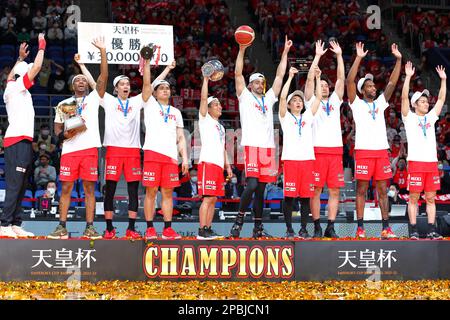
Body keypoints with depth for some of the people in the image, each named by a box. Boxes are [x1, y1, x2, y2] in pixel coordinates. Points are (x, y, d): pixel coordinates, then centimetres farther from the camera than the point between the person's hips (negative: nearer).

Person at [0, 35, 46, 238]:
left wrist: (20, 58, 45)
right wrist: (41, 47, 2)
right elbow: (37, 67, -10)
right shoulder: (16, 86, -6)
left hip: (23, 141, 10)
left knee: (21, 185, 9)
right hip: (18, 140, -10)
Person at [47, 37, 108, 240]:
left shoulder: (93, 98, 12)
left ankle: (89, 227, 1)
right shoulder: (63, 104, 17)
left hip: (89, 148, -1)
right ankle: (62, 227, 3)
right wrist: (65, 134, -7)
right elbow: (57, 129, 16)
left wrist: (102, 51, -6)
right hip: (69, 149, 1)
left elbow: (103, 77, 0)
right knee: (66, 188, 1)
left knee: (89, 188, -1)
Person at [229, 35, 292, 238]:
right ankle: (239, 221, -8)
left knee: (261, 188, 6)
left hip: (268, 147, 5)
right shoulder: (245, 97, 10)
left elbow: (279, 76, 21)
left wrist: (285, 53, 17)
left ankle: (258, 227, 8)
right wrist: (242, 51, -7)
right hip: (251, 146, -5)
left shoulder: (269, 99, 22)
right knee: (252, 184, -18)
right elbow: (238, 74, 0)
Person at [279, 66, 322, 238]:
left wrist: (317, 78, 7)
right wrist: (290, 77, -7)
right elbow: (282, 97, -6)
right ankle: (289, 229, 2)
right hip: (290, 159, -3)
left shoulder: (308, 116, 17)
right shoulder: (285, 117, 8)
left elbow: (318, 97, 13)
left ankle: (303, 229, 7)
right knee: (289, 195, -4)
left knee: (306, 196, 2)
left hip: (307, 159, 3)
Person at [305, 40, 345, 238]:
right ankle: (317, 227, 3)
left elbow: (341, 78, 12)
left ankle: (330, 227, 5)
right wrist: (317, 56, -3)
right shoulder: (312, 102, 10)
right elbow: (310, 79, -1)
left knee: (334, 191, 1)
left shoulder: (335, 101, 19)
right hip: (317, 150, -3)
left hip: (336, 150, 3)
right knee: (316, 190, -2)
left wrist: (339, 55, 6)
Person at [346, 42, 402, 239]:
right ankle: (360, 228, 1)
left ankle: (386, 227, 5)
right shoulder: (357, 104, 4)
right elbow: (350, 81, -8)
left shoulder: (380, 103, 17)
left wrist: (398, 60, 4)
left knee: (382, 190, 5)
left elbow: (392, 83, 12)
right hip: (363, 150, -4)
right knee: (361, 189, -1)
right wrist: (359, 58, -14)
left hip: (381, 151, 4)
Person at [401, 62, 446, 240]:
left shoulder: (430, 117, 17)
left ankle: (431, 230, 7)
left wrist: (443, 80, 10)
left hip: (432, 162, 5)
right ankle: (414, 230, 0)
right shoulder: (409, 117, 3)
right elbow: (404, 98, -8)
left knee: (431, 198, 5)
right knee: (414, 198, -3)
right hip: (415, 162, -5)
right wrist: (408, 77, -14)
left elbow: (441, 99, 16)